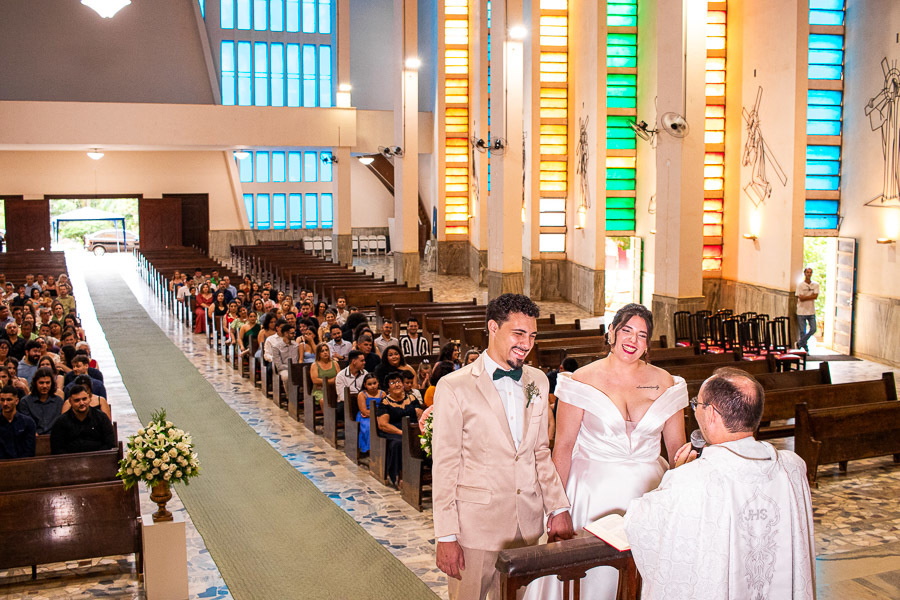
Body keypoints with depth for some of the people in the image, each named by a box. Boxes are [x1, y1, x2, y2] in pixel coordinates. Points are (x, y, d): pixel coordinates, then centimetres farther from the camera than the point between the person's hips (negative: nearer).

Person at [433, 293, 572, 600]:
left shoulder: (538, 382, 8)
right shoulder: (454, 387, -9)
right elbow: (444, 466, -9)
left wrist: (558, 509, 8)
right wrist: (446, 537, -10)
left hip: (527, 527, 5)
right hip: (475, 527, -5)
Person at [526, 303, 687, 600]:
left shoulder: (664, 382, 5)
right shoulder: (585, 380, -3)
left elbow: (677, 448, 9)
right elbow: (563, 445, -4)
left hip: (648, 491, 2)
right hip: (596, 491, -2)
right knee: (598, 574, 0)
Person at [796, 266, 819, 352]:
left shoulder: (815, 285, 5)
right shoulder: (800, 285, -3)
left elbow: (815, 296, -9)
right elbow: (800, 298, -12)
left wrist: (805, 297, -11)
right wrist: (811, 296, -8)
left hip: (811, 312, 3)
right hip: (801, 312, -3)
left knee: (813, 329, -3)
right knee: (803, 331, 0)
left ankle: (800, 343, 16)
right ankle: (805, 348, 12)